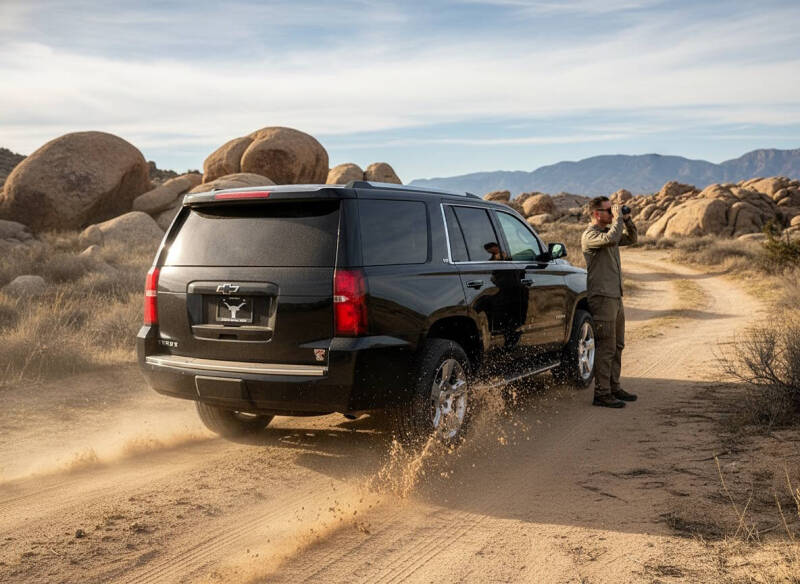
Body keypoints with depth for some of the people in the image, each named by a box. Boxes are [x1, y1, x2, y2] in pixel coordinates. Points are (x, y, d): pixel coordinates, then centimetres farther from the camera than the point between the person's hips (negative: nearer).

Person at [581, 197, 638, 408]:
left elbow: (631, 239, 25)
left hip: (616, 297, 10)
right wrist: (618, 218, -16)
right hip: (602, 297, -10)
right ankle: (601, 393, -5)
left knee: (617, 346, 14)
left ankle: (614, 387, 23)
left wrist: (627, 219, 10)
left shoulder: (609, 231, 17)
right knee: (606, 347, -9)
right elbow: (611, 239, -30)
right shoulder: (589, 235, -12)